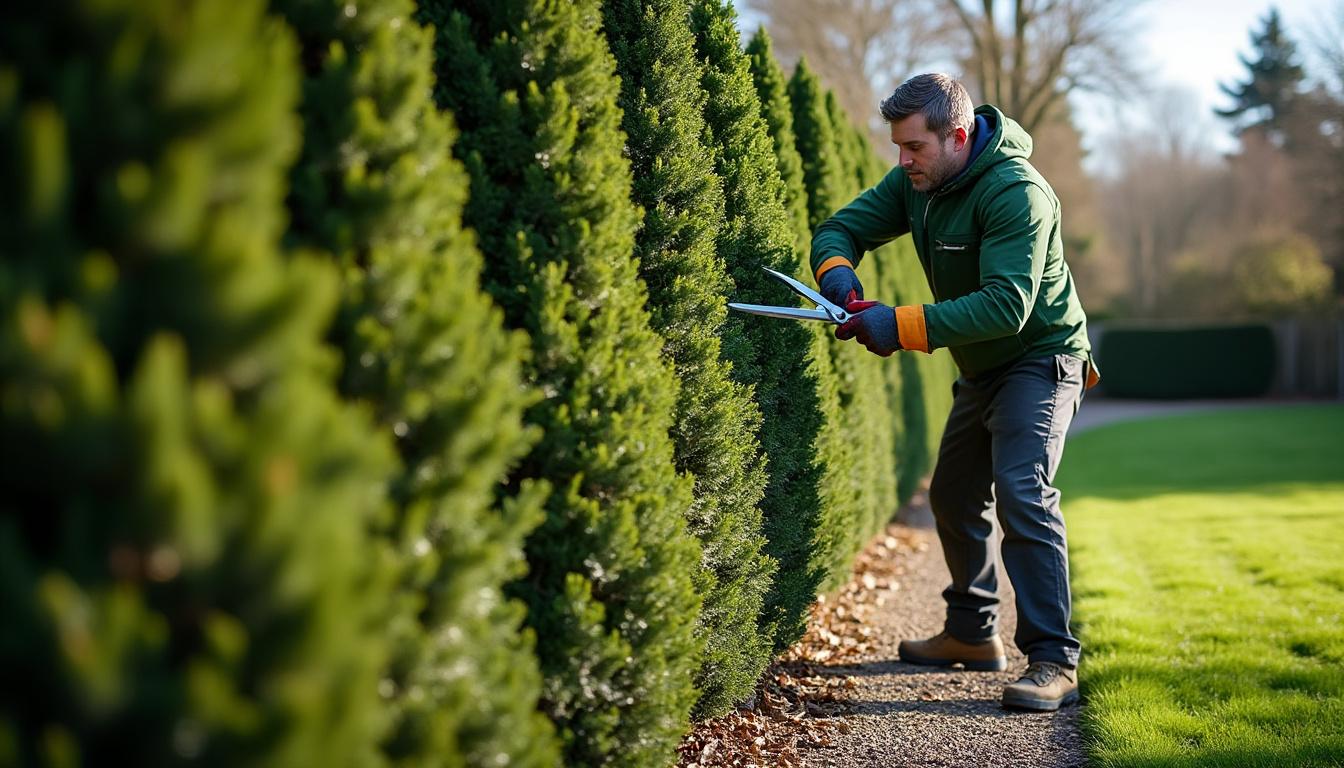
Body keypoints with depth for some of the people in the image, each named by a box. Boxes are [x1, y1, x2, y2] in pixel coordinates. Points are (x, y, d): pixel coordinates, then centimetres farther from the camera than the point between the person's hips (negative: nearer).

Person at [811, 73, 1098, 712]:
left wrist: (903, 326, -43)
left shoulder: (1017, 192, -29)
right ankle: (972, 635, 34)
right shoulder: (916, 182, -5)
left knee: (1020, 491, -25)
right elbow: (840, 228, -1)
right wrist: (838, 272, -26)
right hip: (981, 369, 9)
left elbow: (1007, 305, -38)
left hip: (1040, 359, -9)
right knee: (954, 495, 18)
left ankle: (1053, 661, -24)